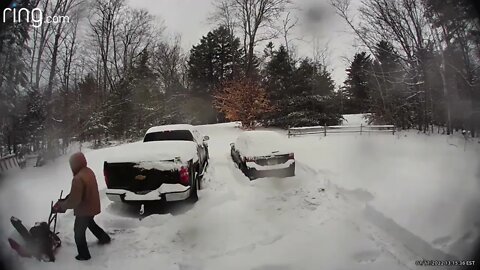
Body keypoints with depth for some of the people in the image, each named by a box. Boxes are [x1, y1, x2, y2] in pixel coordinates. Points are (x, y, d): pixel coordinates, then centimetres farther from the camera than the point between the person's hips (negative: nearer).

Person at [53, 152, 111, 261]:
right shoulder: (89, 171, -2)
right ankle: (105, 238, 48)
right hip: (92, 206, 8)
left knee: (79, 232, 11)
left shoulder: (78, 178, -31)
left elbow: (74, 200, -26)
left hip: (84, 210, -8)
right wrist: (65, 200, 11)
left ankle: (84, 255, 25)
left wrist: (61, 205, -9)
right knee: (90, 223, 33)